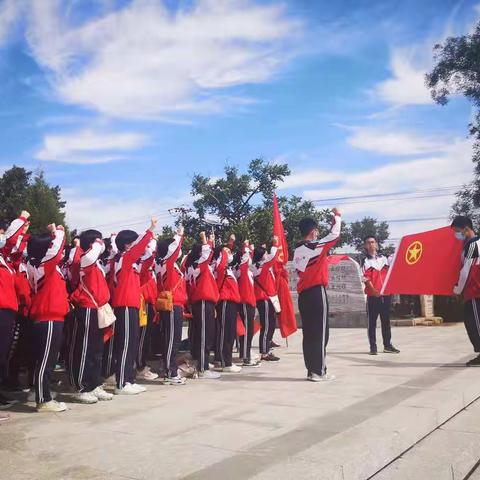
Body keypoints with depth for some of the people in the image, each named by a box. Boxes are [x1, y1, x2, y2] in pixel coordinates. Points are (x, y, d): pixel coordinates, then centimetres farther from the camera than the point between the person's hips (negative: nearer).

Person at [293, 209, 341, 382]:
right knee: (320, 334, -3)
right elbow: (335, 234, -3)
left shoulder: (297, 251, 12)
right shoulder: (316, 247, -9)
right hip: (317, 293, -7)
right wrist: (337, 216, 11)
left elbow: (300, 271, 13)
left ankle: (311, 370, 11)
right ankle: (319, 372, -2)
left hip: (303, 295, 7)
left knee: (308, 333, 8)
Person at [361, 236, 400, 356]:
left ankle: (387, 345, 18)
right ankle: (373, 347, 3)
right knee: (372, 322, -1)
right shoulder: (365, 261, -1)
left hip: (386, 294, 4)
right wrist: (374, 291, -20)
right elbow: (366, 279, -9)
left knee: (386, 321, 10)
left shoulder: (384, 258, 12)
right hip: (373, 296, -4)